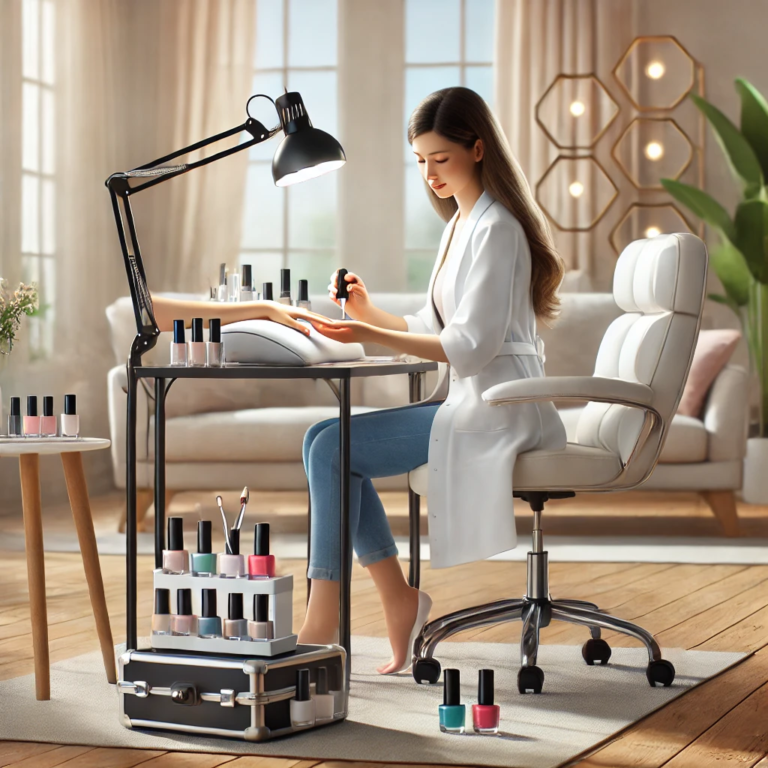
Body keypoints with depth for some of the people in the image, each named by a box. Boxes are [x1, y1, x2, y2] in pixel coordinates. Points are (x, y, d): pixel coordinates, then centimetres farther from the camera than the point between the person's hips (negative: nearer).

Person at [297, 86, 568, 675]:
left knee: (332, 448, -17)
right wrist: (371, 314, 1)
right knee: (325, 440, 1)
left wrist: (370, 337, -26)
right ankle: (398, 601, 0)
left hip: (494, 410, -10)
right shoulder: (462, 222, 17)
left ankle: (321, 627, -14)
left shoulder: (495, 229, -14)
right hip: (468, 401, 10)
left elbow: (469, 346, -21)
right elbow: (439, 330, 18)